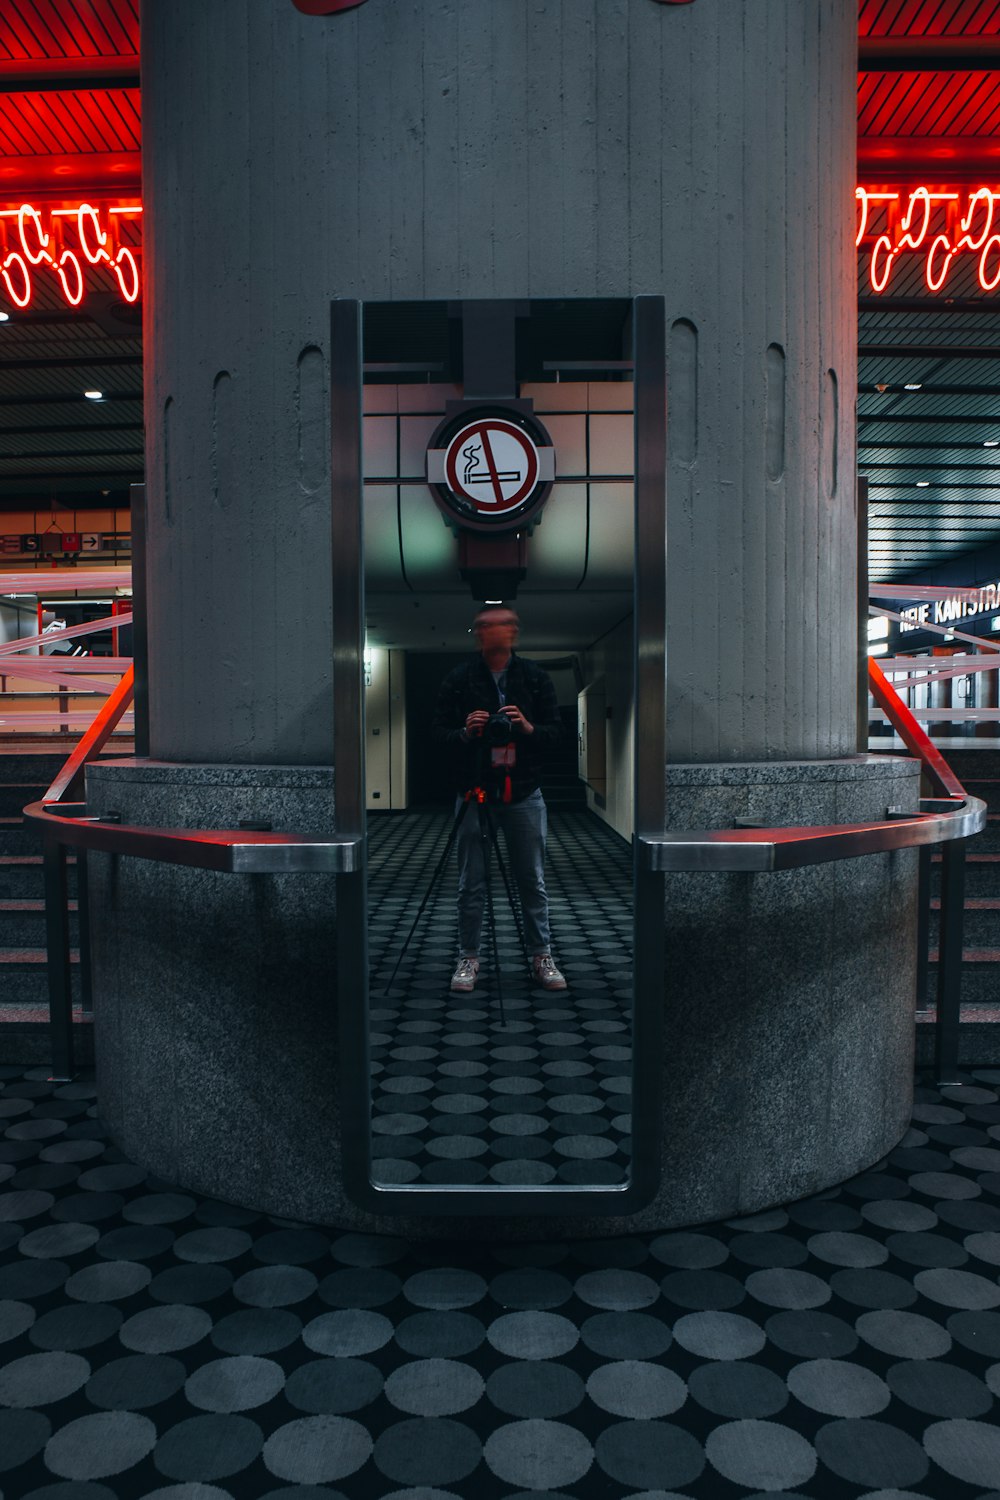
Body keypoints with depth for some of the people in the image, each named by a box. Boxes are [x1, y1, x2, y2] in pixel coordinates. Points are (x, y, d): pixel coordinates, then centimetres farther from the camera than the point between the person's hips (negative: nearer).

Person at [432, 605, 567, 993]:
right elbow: (438, 730, 2)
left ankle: (541, 957, 22)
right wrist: (464, 733, -19)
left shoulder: (535, 677, 2)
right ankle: (468, 958, 20)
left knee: (532, 881, 9)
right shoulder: (458, 679, -2)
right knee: (471, 884, 7)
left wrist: (529, 728, -18)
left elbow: (555, 730, 3)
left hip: (524, 794, 1)